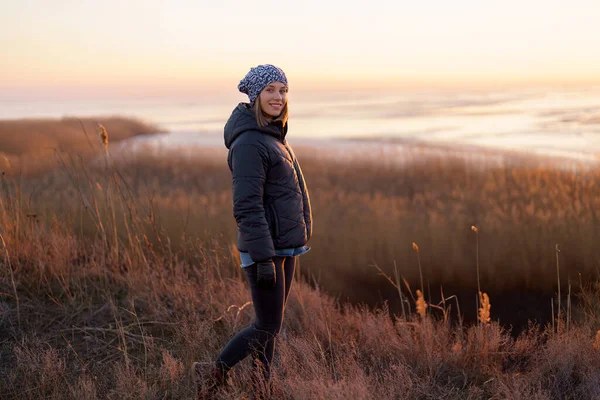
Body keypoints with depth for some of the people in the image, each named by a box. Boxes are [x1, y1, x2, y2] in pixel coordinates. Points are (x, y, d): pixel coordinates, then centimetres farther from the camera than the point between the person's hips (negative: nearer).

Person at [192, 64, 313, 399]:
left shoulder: (272, 135, 12)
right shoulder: (248, 142, -18)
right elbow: (247, 207, -22)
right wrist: (264, 258, -24)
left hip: (285, 246, 9)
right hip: (266, 248, -9)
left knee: (272, 324, 15)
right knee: (268, 327, -1)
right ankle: (215, 372, 15)